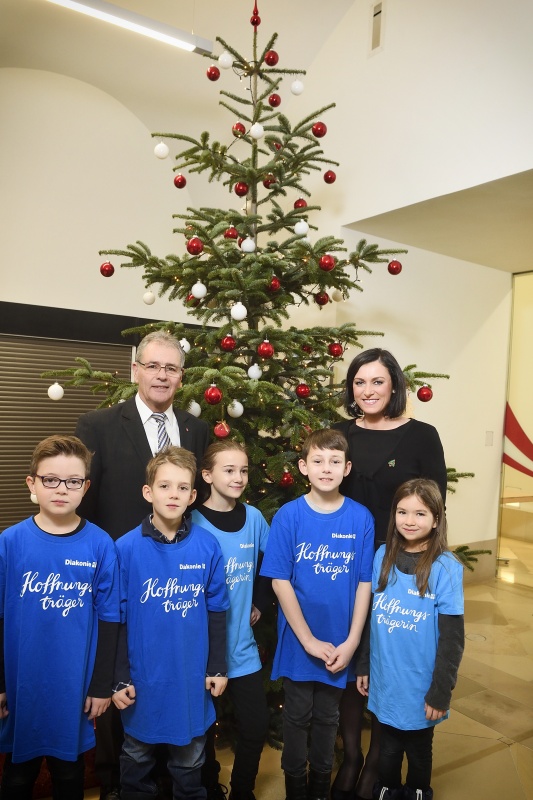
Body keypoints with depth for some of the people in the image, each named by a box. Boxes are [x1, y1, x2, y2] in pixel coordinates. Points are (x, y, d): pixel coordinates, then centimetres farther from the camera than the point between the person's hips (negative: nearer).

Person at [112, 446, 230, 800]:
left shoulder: (208, 546, -10)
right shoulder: (127, 548, -14)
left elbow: (216, 611, -1)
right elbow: (117, 618, -8)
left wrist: (218, 668, 2)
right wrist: (120, 678, -5)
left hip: (192, 678, 1)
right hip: (143, 678, 0)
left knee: (190, 763, 21)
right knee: (137, 761, 21)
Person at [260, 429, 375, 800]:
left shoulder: (361, 518, -9)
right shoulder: (289, 516, -13)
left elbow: (364, 583, -4)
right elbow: (280, 581, -12)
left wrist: (351, 642, -7)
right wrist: (309, 640, -12)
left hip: (341, 645, 1)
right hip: (299, 642, -1)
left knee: (328, 717, 19)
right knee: (298, 717, 16)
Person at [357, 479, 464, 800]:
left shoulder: (446, 567, -17)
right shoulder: (383, 556, -4)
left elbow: (452, 638, -13)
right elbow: (369, 614, 3)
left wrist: (440, 693, -11)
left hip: (420, 687, -3)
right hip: (385, 683, 3)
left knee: (418, 752, 19)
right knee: (388, 750, 22)